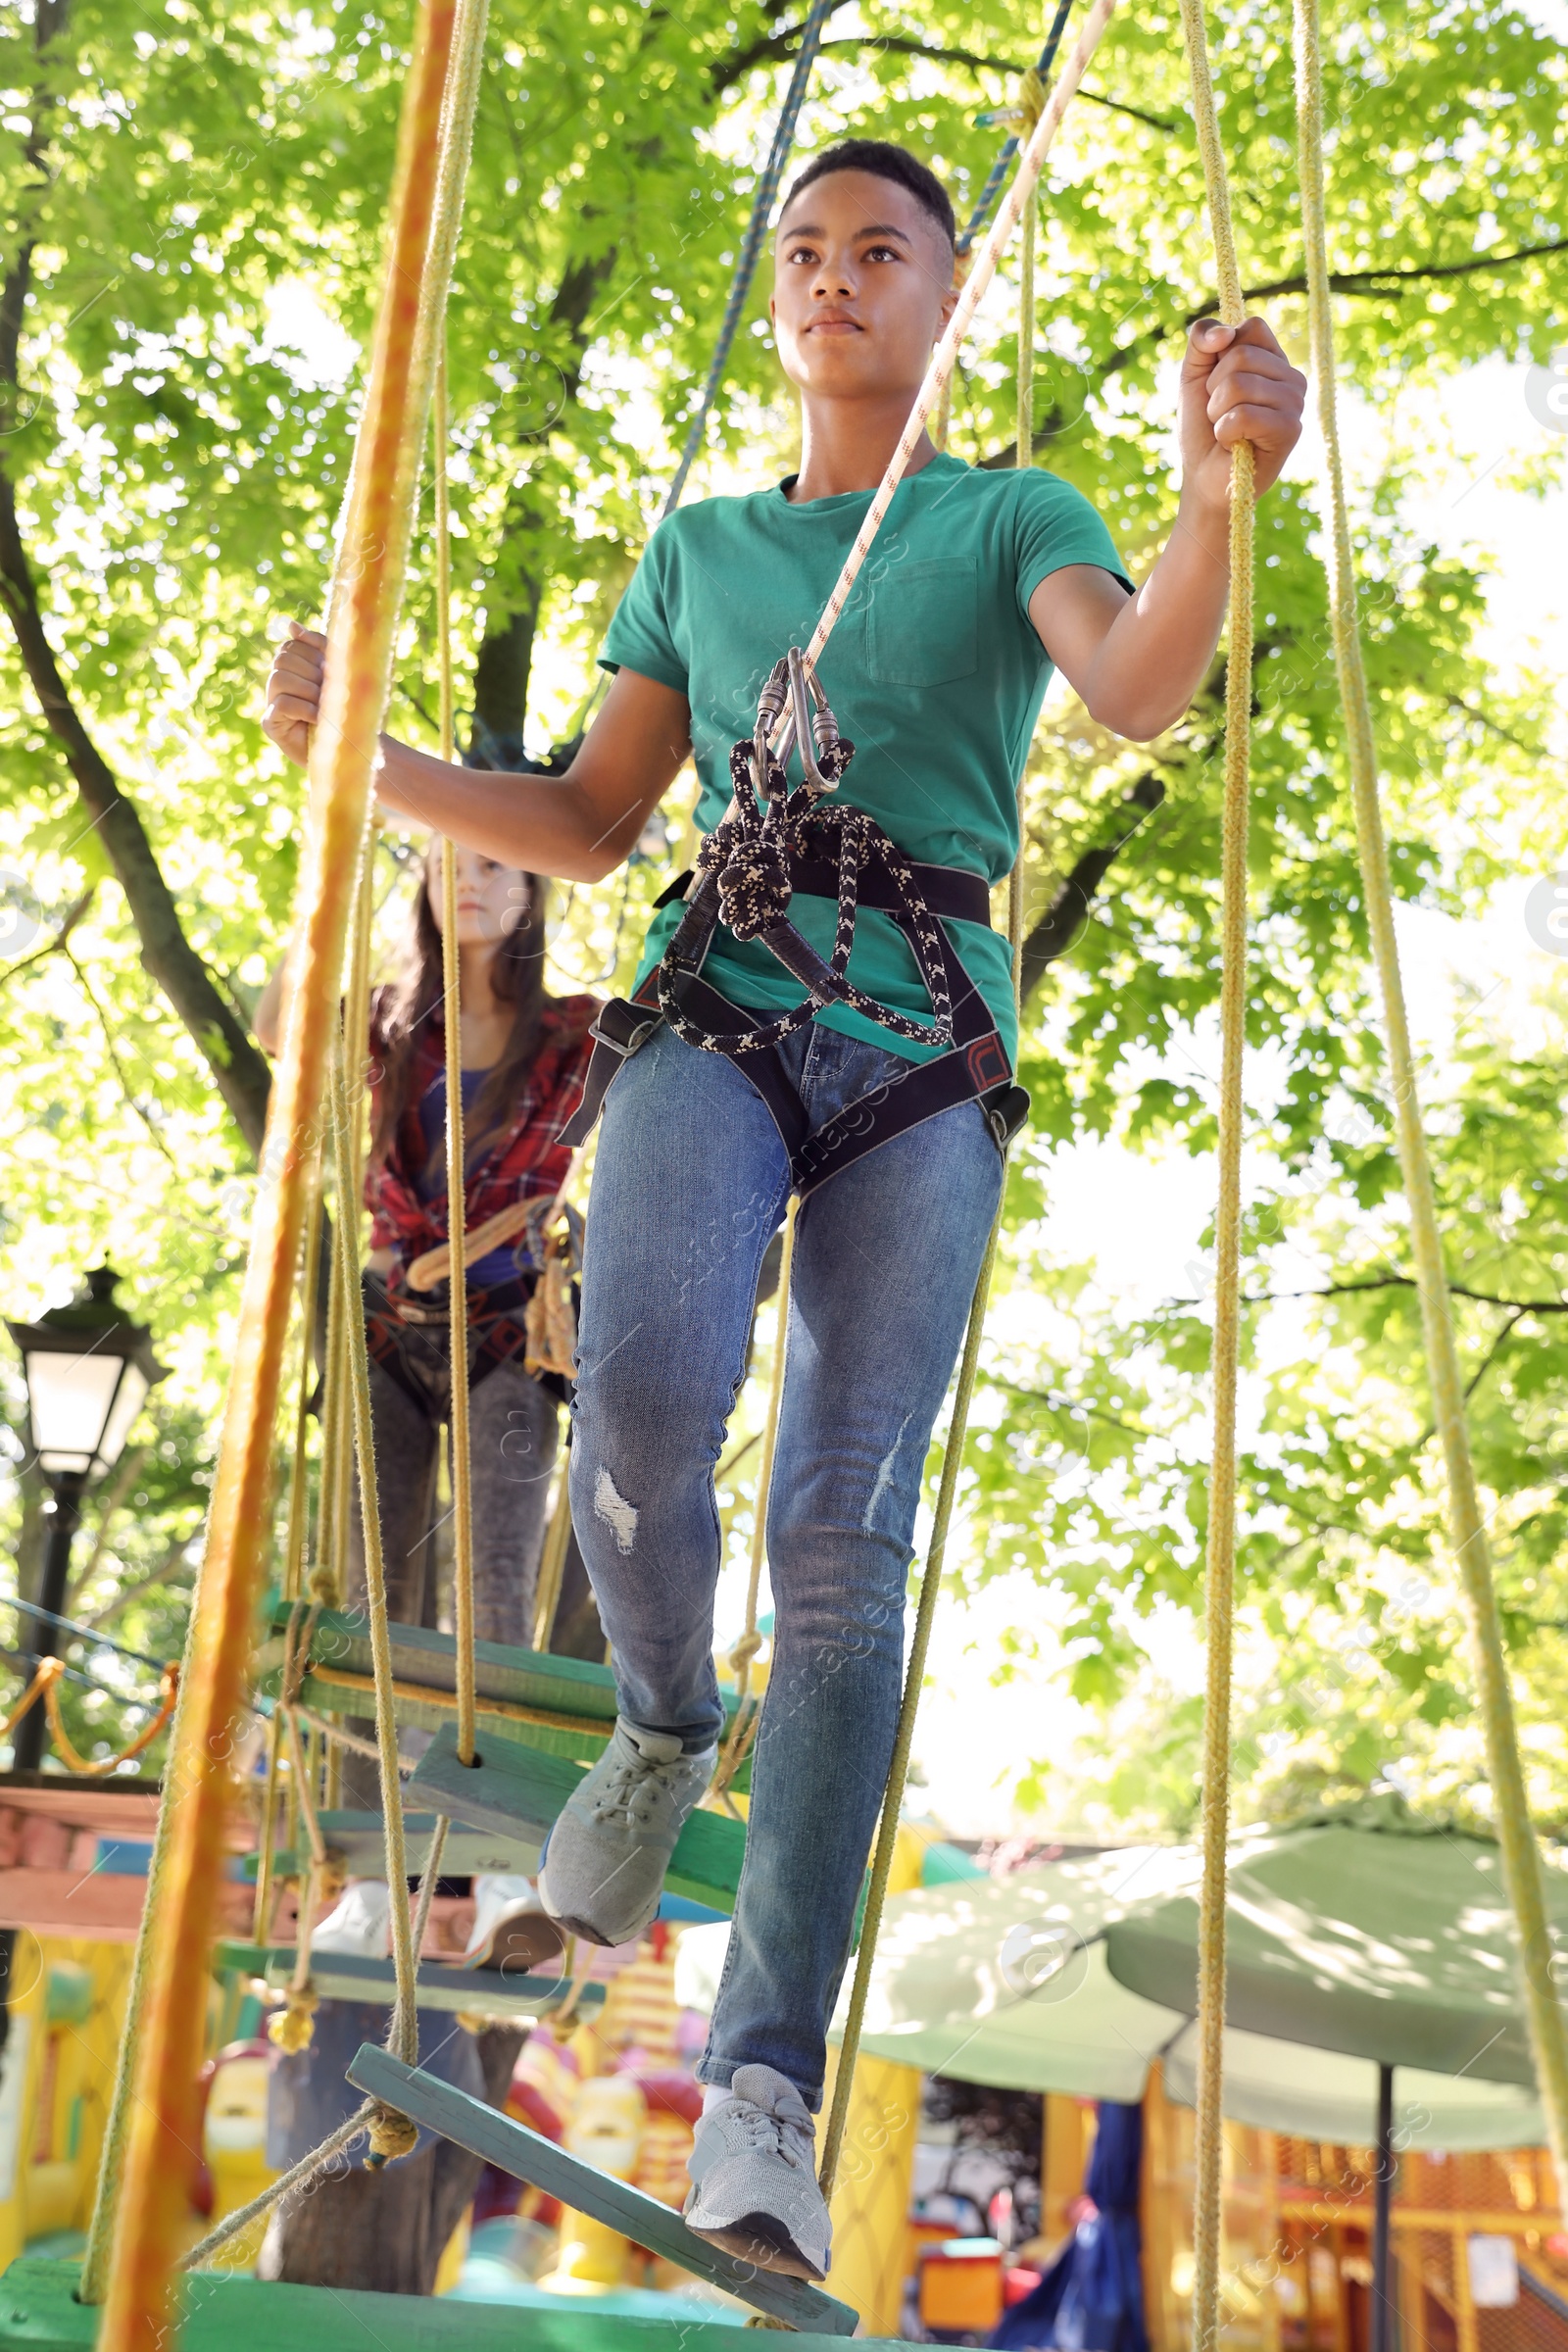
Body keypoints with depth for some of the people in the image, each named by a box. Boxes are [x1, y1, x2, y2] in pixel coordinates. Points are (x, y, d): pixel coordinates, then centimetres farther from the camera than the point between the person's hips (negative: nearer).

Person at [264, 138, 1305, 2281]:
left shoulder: (1011, 517, 14)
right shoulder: (700, 546, 22)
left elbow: (1140, 690, -8)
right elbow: (593, 826, 21)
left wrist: (1222, 485, -26)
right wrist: (366, 754, 7)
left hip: (921, 1054, -1)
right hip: (716, 1011, 2)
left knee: (847, 1532, -12)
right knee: (644, 1389, -27)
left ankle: (765, 2087, -12)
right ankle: (665, 1723, 7)